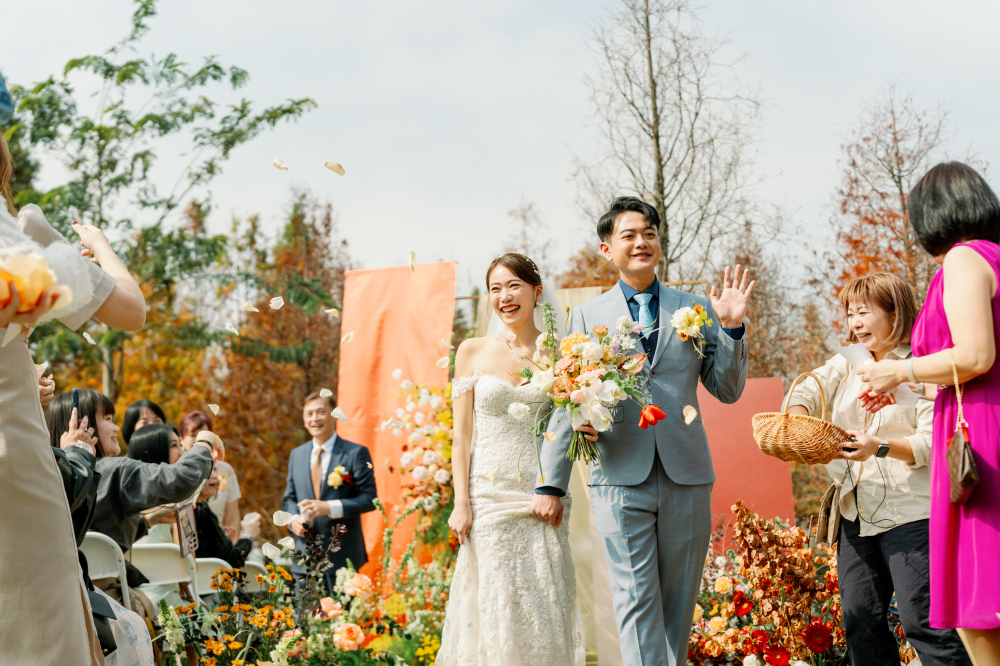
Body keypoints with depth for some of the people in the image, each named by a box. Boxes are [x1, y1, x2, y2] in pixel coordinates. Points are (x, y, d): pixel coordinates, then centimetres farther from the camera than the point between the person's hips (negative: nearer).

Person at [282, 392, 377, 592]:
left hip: (342, 555, -4)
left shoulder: (356, 453, -2)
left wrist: (330, 507, -18)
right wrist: (293, 519, -3)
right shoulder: (296, 455, 14)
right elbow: (289, 498, 20)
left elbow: (369, 498, -7)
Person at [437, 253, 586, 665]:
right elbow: (462, 435, 2)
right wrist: (461, 503, -5)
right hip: (488, 495, -1)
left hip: (542, 498, 1)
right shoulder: (472, 352, 3)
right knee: (496, 609, 0)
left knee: (545, 608, 1)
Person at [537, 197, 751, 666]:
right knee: (636, 605, -5)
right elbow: (567, 404, 8)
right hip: (621, 479, -1)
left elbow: (727, 391, 11)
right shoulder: (588, 316, 9)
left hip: (686, 477, 2)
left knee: (678, 605, 8)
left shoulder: (695, 309, 12)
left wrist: (730, 329, -3)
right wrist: (550, 485, 5)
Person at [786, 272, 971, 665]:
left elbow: (932, 443, -12)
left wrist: (881, 448, -29)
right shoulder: (846, 364, 14)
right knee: (860, 622, 9)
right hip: (857, 512, 7)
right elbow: (807, 392, -1)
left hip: (910, 511, -7)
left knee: (922, 620, -9)